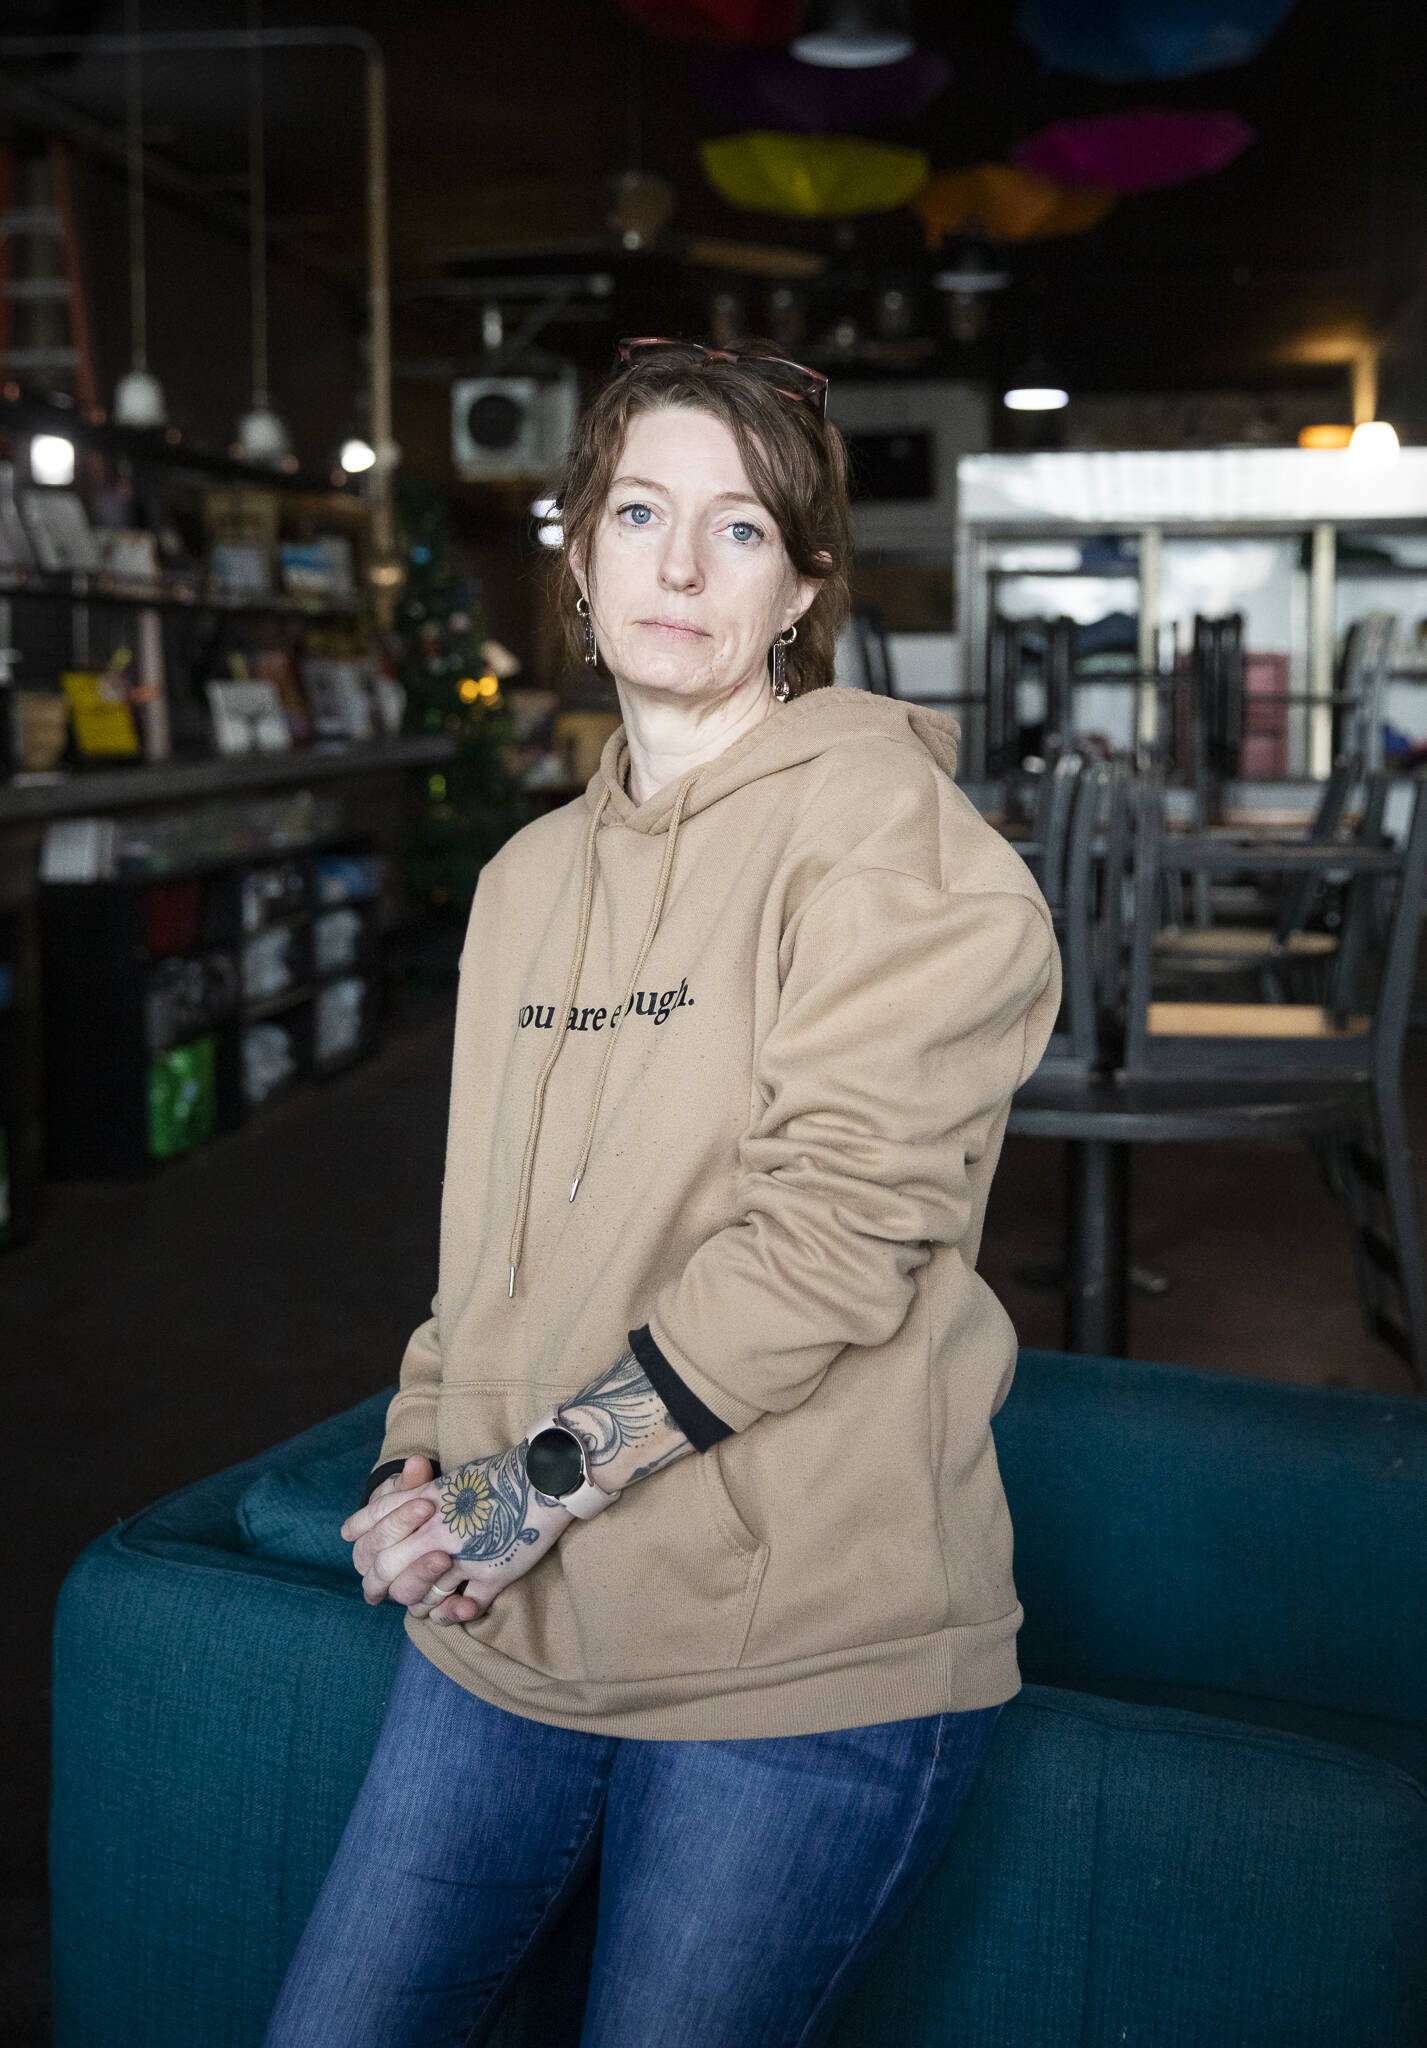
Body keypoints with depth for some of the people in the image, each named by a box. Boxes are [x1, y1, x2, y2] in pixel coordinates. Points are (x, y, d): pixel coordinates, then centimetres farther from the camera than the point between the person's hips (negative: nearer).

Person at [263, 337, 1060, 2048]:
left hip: (800, 1642, -6)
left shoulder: (877, 816, -9)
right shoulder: (530, 875, 13)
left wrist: (543, 1475, -16)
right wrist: (423, 1460, 2)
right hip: (508, 1622, 7)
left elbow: (843, 1221, -18)